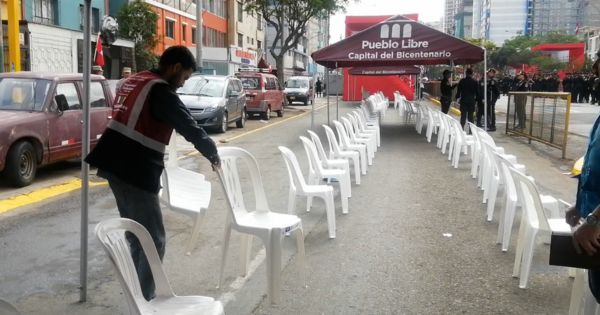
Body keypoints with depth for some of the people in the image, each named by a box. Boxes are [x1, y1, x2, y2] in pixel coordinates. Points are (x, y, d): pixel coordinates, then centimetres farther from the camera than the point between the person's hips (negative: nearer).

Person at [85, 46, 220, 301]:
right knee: (153, 240, 1)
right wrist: (212, 154, 4)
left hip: (115, 164, 10)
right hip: (135, 172, -9)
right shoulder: (161, 91, -11)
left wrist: (157, 151, 30)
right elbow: (189, 127, -11)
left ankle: (136, 293, 30)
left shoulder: (133, 81, 17)